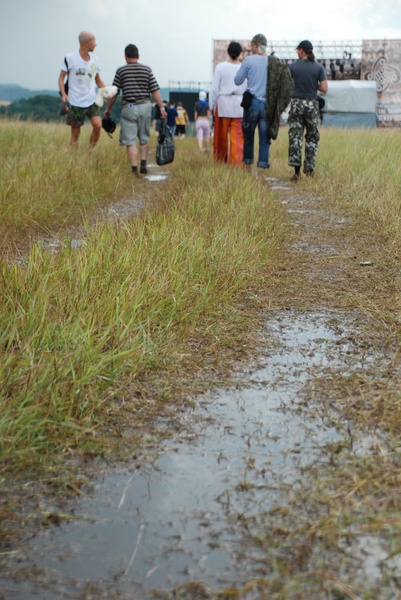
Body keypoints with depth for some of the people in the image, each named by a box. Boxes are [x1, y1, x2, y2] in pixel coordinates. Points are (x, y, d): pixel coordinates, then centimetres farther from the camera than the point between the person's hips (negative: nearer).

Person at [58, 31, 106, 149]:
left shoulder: (94, 59, 9)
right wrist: (63, 94, -16)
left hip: (92, 101, 4)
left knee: (98, 125, -15)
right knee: (75, 132, 2)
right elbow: (61, 77, 0)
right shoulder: (70, 58, -5)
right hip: (75, 103, -3)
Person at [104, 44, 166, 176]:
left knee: (130, 141, -1)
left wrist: (108, 108, 13)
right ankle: (143, 164, 8)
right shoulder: (147, 69, 5)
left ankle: (134, 168, -10)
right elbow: (155, 90, -1)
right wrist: (162, 107, 1)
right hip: (145, 106, 2)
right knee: (144, 138, 17)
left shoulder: (121, 70, 1)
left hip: (128, 107, -2)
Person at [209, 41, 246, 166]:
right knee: (238, 136, -1)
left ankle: (221, 160, 19)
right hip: (240, 105, 0)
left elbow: (214, 89, -1)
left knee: (222, 135, 10)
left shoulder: (220, 67, -2)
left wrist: (212, 106, 6)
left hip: (223, 104, 0)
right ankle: (236, 161, -8)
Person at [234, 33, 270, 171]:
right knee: (265, 137, 3)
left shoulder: (248, 60, -3)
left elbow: (237, 81, 4)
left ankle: (248, 164, 13)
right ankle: (262, 164, -2)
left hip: (252, 102, -1)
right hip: (268, 103, 1)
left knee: (248, 135, 10)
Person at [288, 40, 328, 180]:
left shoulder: (293, 66, -1)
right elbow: (324, 89, -5)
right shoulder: (319, 67, 0)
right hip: (312, 104, 1)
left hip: (297, 103, -1)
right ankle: (309, 168, 9)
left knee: (295, 136, 1)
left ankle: (296, 168, -8)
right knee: (312, 137, 12)